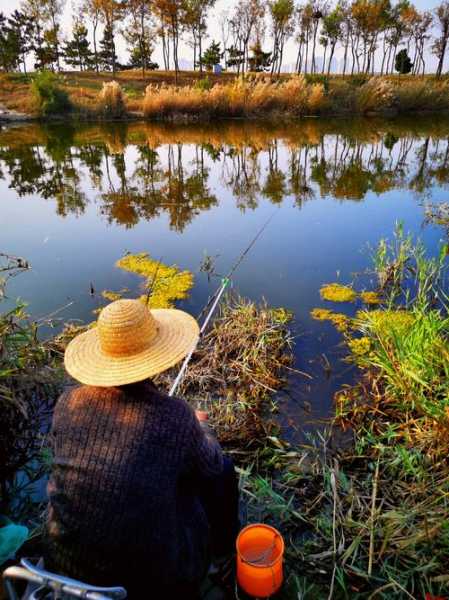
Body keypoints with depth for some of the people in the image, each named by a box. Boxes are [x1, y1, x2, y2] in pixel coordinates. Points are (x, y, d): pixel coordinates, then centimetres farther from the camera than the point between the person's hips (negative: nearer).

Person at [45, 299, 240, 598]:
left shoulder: (68, 403, -13)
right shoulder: (176, 416, -24)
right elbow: (212, 467, -4)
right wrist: (200, 427, 17)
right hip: (151, 573, -4)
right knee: (218, 473, 17)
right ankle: (219, 542, 42)